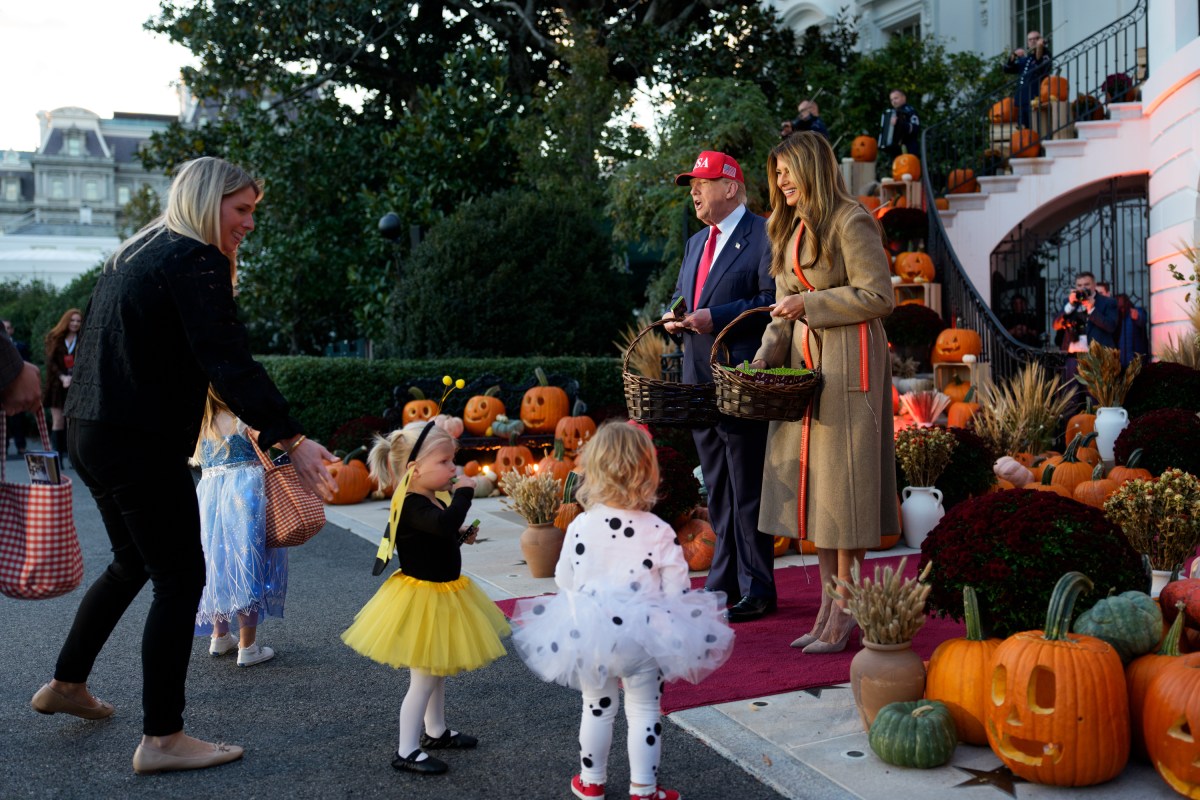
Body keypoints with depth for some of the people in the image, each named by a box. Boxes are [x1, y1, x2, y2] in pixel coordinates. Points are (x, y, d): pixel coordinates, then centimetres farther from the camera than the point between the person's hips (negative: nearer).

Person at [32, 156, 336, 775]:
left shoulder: (132, 253, 17)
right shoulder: (196, 261, -13)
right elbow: (230, 364, -23)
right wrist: (291, 440, -25)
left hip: (90, 433, 10)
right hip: (140, 443, -10)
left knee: (132, 562, 25)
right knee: (181, 579, -2)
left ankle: (66, 685, 38)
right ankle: (162, 739, 4)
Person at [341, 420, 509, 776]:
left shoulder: (432, 503, 4)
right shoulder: (413, 507, -26)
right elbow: (446, 523, -45)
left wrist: (461, 535, 5)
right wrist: (464, 492, -31)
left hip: (442, 594, 10)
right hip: (421, 599, -10)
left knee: (437, 670, 23)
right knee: (424, 677, -1)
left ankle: (435, 732, 40)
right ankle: (407, 751, 11)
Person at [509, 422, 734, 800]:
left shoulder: (580, 526, -9)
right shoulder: (659, 532, -13)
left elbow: (563, 581, 0)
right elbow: (677, 591, -8)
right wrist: (679, 637, 9)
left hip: (589, 635, 2)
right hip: (643, 639, -2)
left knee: (597, 707, 20)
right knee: (644, 711, 12)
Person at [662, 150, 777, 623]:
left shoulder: (763, 236, -6)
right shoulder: (696, 243, 21)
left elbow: (772, 300, -16)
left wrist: (715, 317, -20)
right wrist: (674, 318, 5)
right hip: (700, 380, 9)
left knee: (747, 490, -3)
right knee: (716, 490, 14)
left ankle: (755, 590, 6)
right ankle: (723, 582, 24)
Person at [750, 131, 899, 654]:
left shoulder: (850, 221, -8)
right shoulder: (789, 230, 18)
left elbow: (879, 296, -12)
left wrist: (810, 305, -13)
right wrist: (764, 356, 3)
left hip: (848, 361, -8)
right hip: (803, 362, 8)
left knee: (841, 480, -5)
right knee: (810, 480, 7)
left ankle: (844, 616, 3)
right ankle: (828, 606, 14)